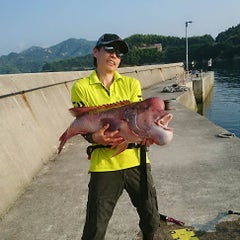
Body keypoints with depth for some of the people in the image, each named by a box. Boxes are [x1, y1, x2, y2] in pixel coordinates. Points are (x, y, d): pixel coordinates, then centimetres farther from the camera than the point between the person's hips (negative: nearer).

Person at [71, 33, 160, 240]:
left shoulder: (131, 83, 9)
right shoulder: (81, 87, 1)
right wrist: (95, 137, -26)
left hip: (136, 159, 3)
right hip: (104, 163, -2)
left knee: (151, 219, 16)